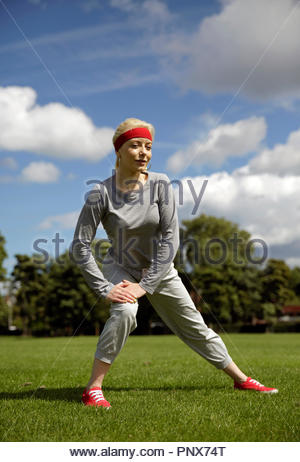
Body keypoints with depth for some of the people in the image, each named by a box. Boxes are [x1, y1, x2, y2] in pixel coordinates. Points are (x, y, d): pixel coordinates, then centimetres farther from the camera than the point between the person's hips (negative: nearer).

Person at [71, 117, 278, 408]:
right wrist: (105, 289, -23)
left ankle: (241, 380, 26)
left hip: (159, 269, 2)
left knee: (195, 326, 10)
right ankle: (93, 389, -22)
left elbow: (170, 238, -19)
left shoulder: (159, 184, -18)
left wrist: (144, 286, -23)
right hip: (121, 268, -2)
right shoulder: (101, 193, -21)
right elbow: (80, 247, -19)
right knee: (124, 312, -32)